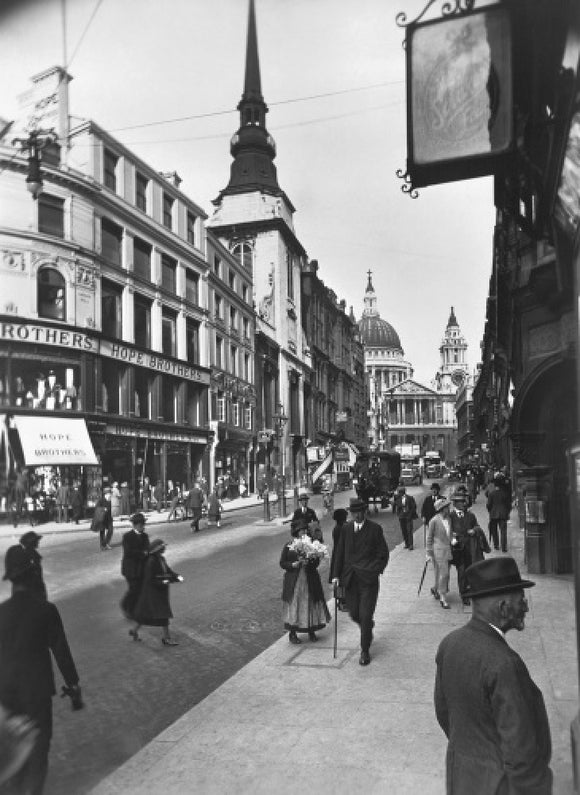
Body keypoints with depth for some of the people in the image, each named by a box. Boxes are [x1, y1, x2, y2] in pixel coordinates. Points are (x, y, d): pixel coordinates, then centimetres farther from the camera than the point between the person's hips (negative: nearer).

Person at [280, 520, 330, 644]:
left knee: (311, 605, 4)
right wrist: (294, 564, -16)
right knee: (293, 605, 1)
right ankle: (292, 633, 13)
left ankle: (311, 631, 20)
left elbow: (317, 562, 3)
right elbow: (282, 563, -1)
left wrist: (309, 562, -17)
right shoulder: (288, 545, -2)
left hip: (310, 580, 2)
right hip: (293, 581, -2)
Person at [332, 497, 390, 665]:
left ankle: (365, 651, 12)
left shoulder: (375, 529, -2)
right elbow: (340, 553, 10)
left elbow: (383, 554, 0)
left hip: (368, 578, -3)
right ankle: (368, 627, 42)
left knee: (365, 616, -4)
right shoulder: (346, 528, 7)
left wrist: (374, 571, -11)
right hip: (350, 579, 3)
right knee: (354, 614, 8)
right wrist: (336, 575, 4)